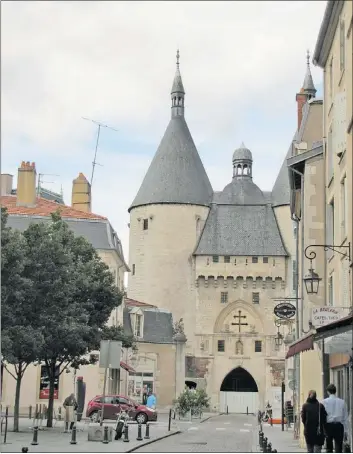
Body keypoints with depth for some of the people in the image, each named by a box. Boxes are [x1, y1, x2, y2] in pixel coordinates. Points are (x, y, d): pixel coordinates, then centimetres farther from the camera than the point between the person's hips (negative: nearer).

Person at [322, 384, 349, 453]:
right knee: (338, 448, 1)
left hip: (329, 425, 0)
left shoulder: (324, 402, -2)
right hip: (339, 425, 0)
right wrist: (346, 430, 10)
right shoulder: (342, 402, 2)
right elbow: (345, 417, 5)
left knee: (329, 448, 9)